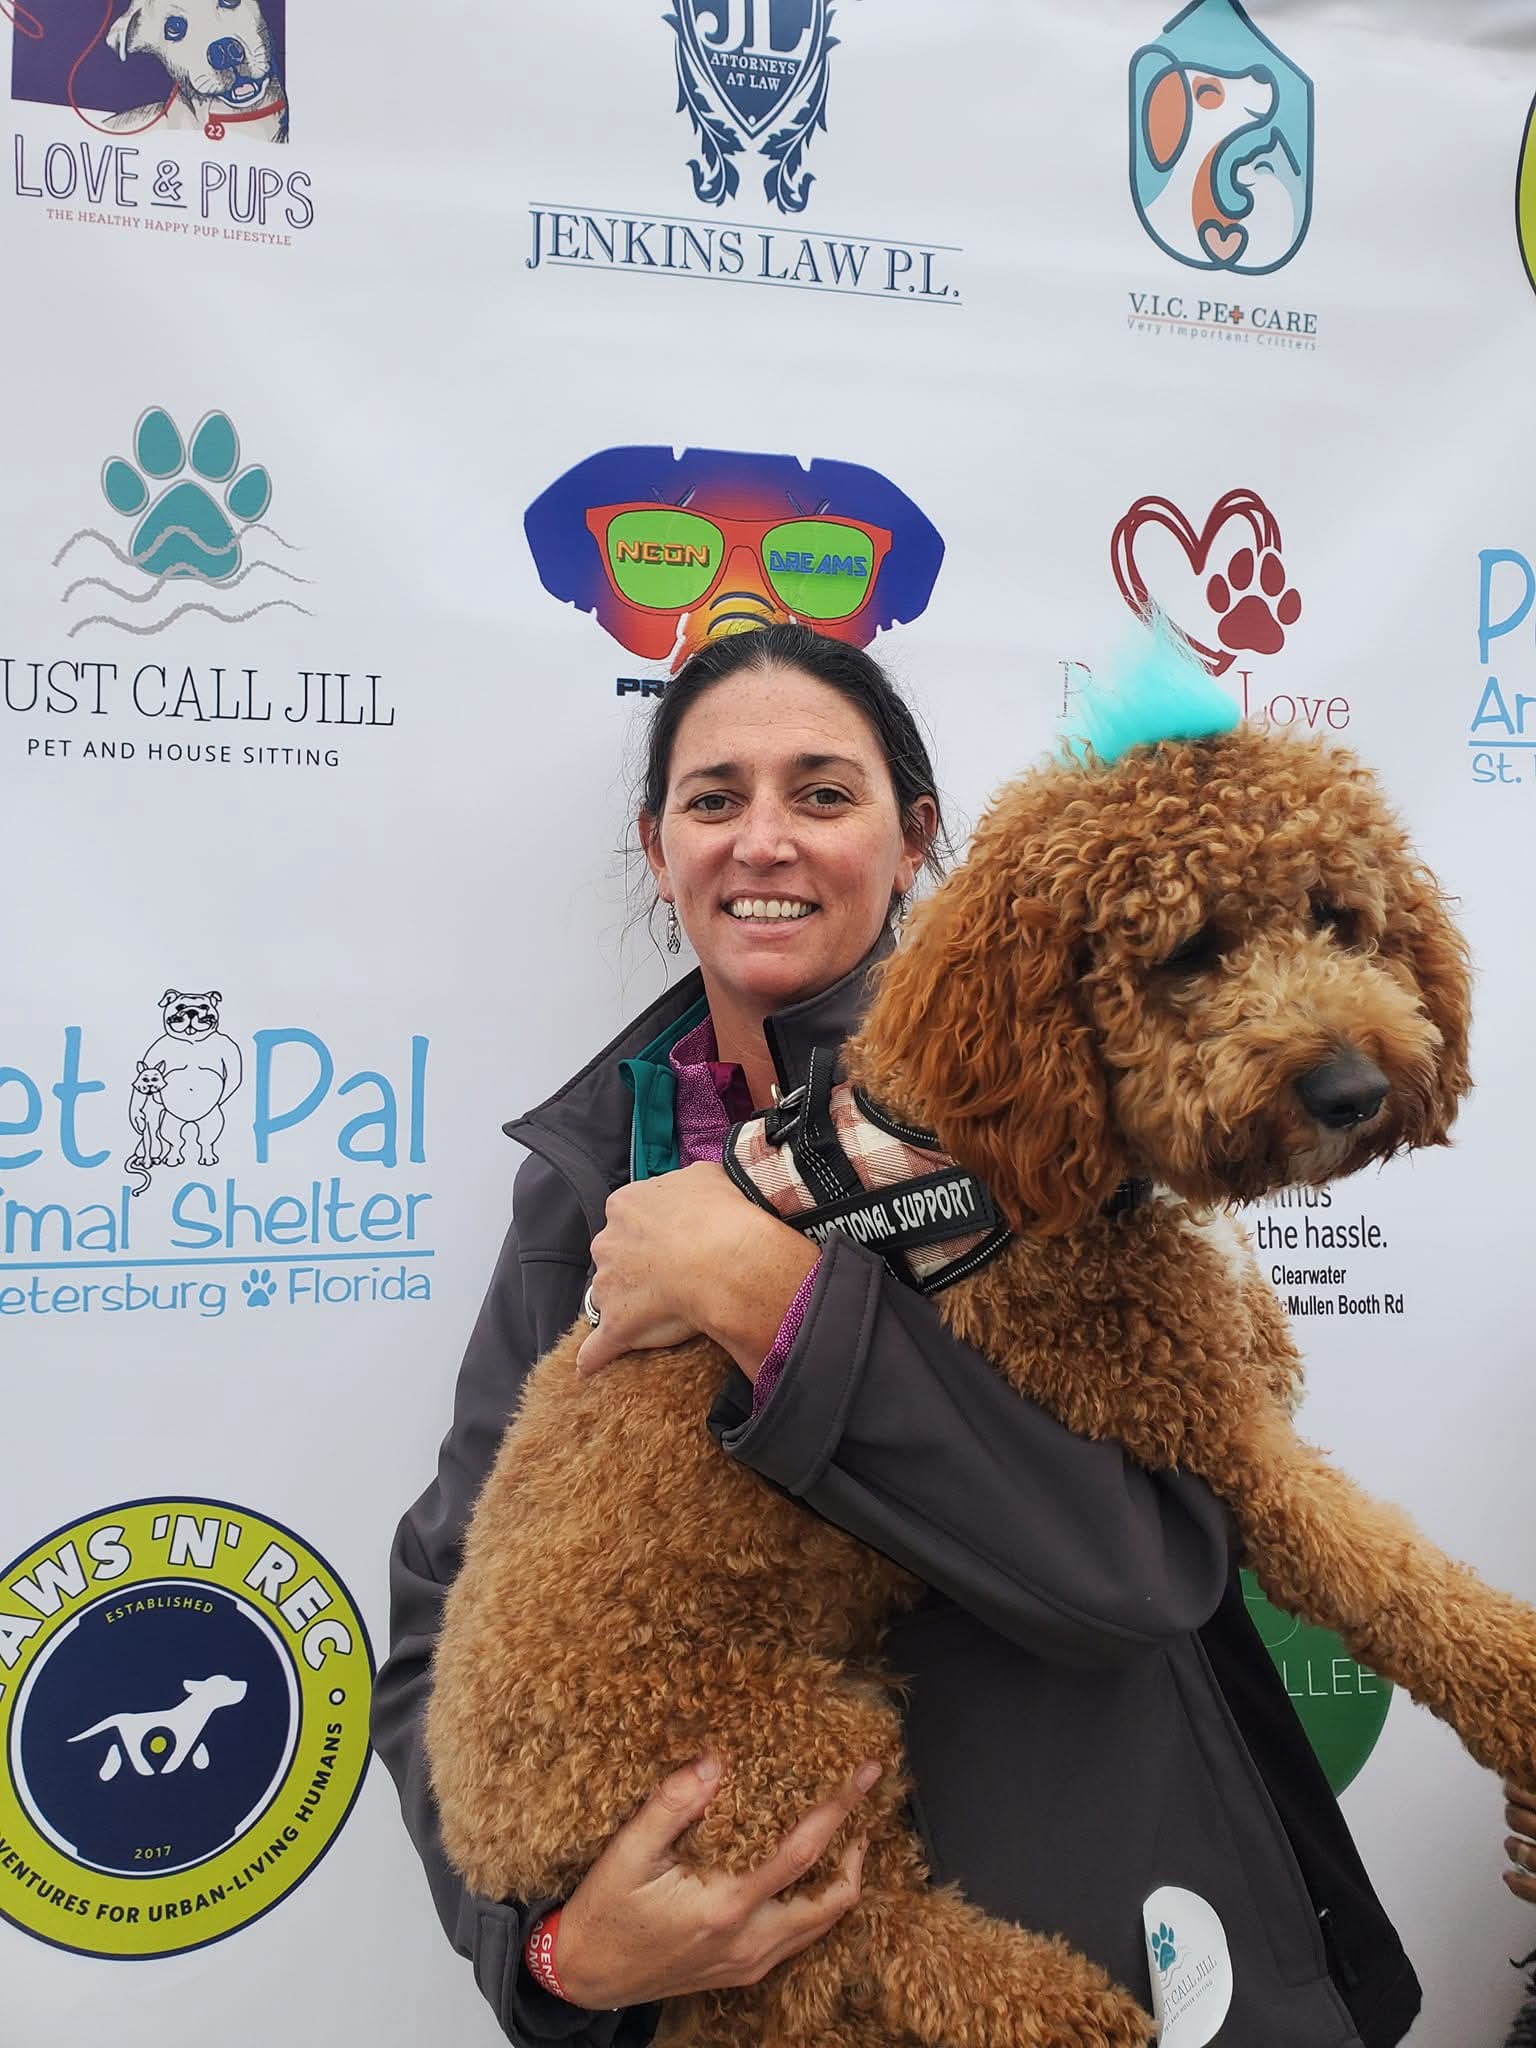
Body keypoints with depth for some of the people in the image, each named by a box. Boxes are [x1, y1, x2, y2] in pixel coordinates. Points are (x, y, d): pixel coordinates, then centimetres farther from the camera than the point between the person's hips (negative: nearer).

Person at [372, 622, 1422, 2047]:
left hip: (1102, 1931, -2)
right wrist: (554, 1931, -21)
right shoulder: (589, 1162, -3)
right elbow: (440, 1632, -4)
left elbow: (1149, 1568, -24)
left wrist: (771, 1291, -29)